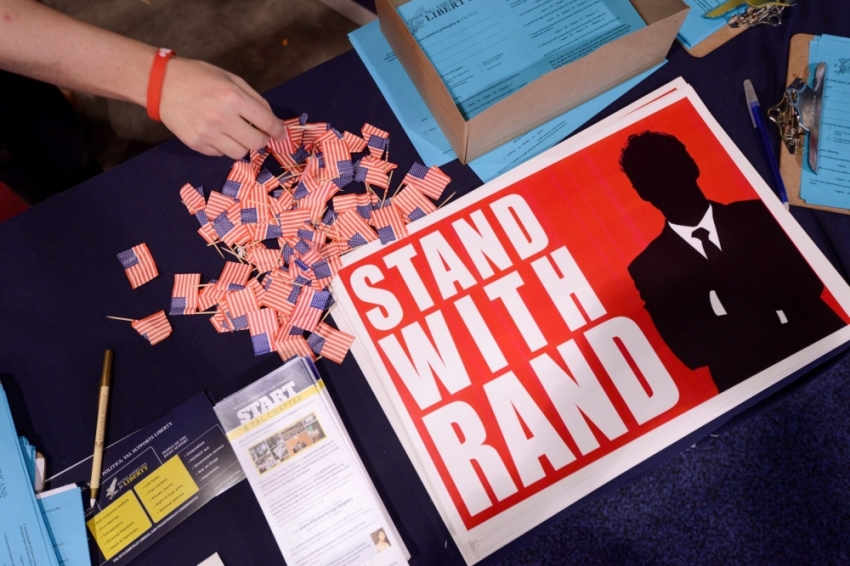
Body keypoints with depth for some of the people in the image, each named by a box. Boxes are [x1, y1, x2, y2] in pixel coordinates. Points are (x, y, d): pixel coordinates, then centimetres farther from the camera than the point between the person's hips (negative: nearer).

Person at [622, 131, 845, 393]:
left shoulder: (754, 213, 11)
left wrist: (729, 282, -13)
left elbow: (809, 283, 2)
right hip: (748, 380, -3)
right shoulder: (649, 268, 1)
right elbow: (690, 350, -6)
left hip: (820, 343, 3)